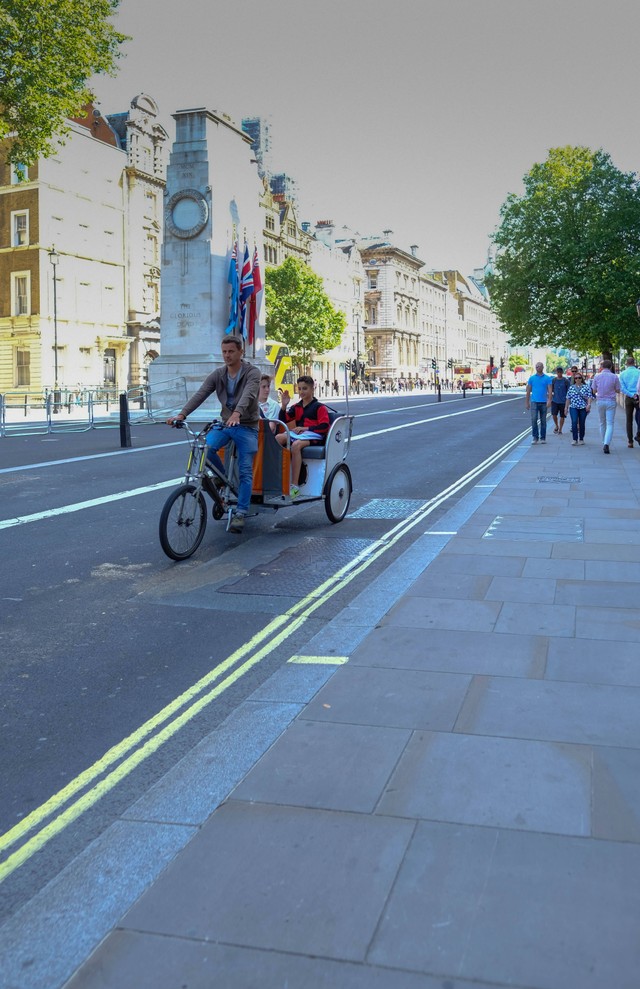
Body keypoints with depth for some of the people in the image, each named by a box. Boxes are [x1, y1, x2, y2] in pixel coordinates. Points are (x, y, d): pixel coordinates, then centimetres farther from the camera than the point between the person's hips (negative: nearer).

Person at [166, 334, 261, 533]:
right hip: (225, 424, 4)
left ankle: (240, 513, -2)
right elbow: (200, 394, -11)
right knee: (205, 447, -25)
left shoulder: (252, 373, -11)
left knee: (245, 472, -8)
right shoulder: (217, 375, 2)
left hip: (247, 426, -3)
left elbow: (248, 394, -30)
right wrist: (182, 414, -27)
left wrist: (237, 413, -50)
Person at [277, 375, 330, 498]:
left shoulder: (319, 407, 5)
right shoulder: (296, 407, 23)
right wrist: (284, 405, 2)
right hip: (298, 433, 6)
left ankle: (294, 486, -39)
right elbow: (283, 420, 17)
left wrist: (306, 428, -14)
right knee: (278, 438, -23)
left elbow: (324, 426, -7)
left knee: (296, 444, -37)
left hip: (314, 435, -6)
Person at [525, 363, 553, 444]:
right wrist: (527, 402, 5)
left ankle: (543, 438, 15)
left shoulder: (547, 378, 3)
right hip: (534, 401, 0)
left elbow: (549, 390, -4)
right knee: (534, 419, -12)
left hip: (543, 402, 0)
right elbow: (528, 391, 8)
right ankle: (535, 437, -7)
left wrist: (549, 400, -18)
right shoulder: (532, 378, 6)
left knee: (543, 421, 7)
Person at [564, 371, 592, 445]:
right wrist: (566, 407, 9)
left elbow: (589, 397, -2)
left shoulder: (586, 386, 4)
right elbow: (568, 398, 13)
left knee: (582, 424, 4)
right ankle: (574, 439, -15)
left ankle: (581, 439, 17)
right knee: (574, 422, -15)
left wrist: (589, 404, -17)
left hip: (583, 408, -1)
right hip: (573, 407, 1)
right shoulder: (571, 387, 10)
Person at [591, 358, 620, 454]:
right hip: (611, 402, -2)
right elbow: (618, 391, 2)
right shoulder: (614, 377, -6)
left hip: (600, 401, 2)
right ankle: (606, 444, -21)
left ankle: (604, 443, 22)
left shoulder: (597, 376, -2)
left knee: (602, 424, 17)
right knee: (610, 424, -4)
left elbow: (594, 391, 4)